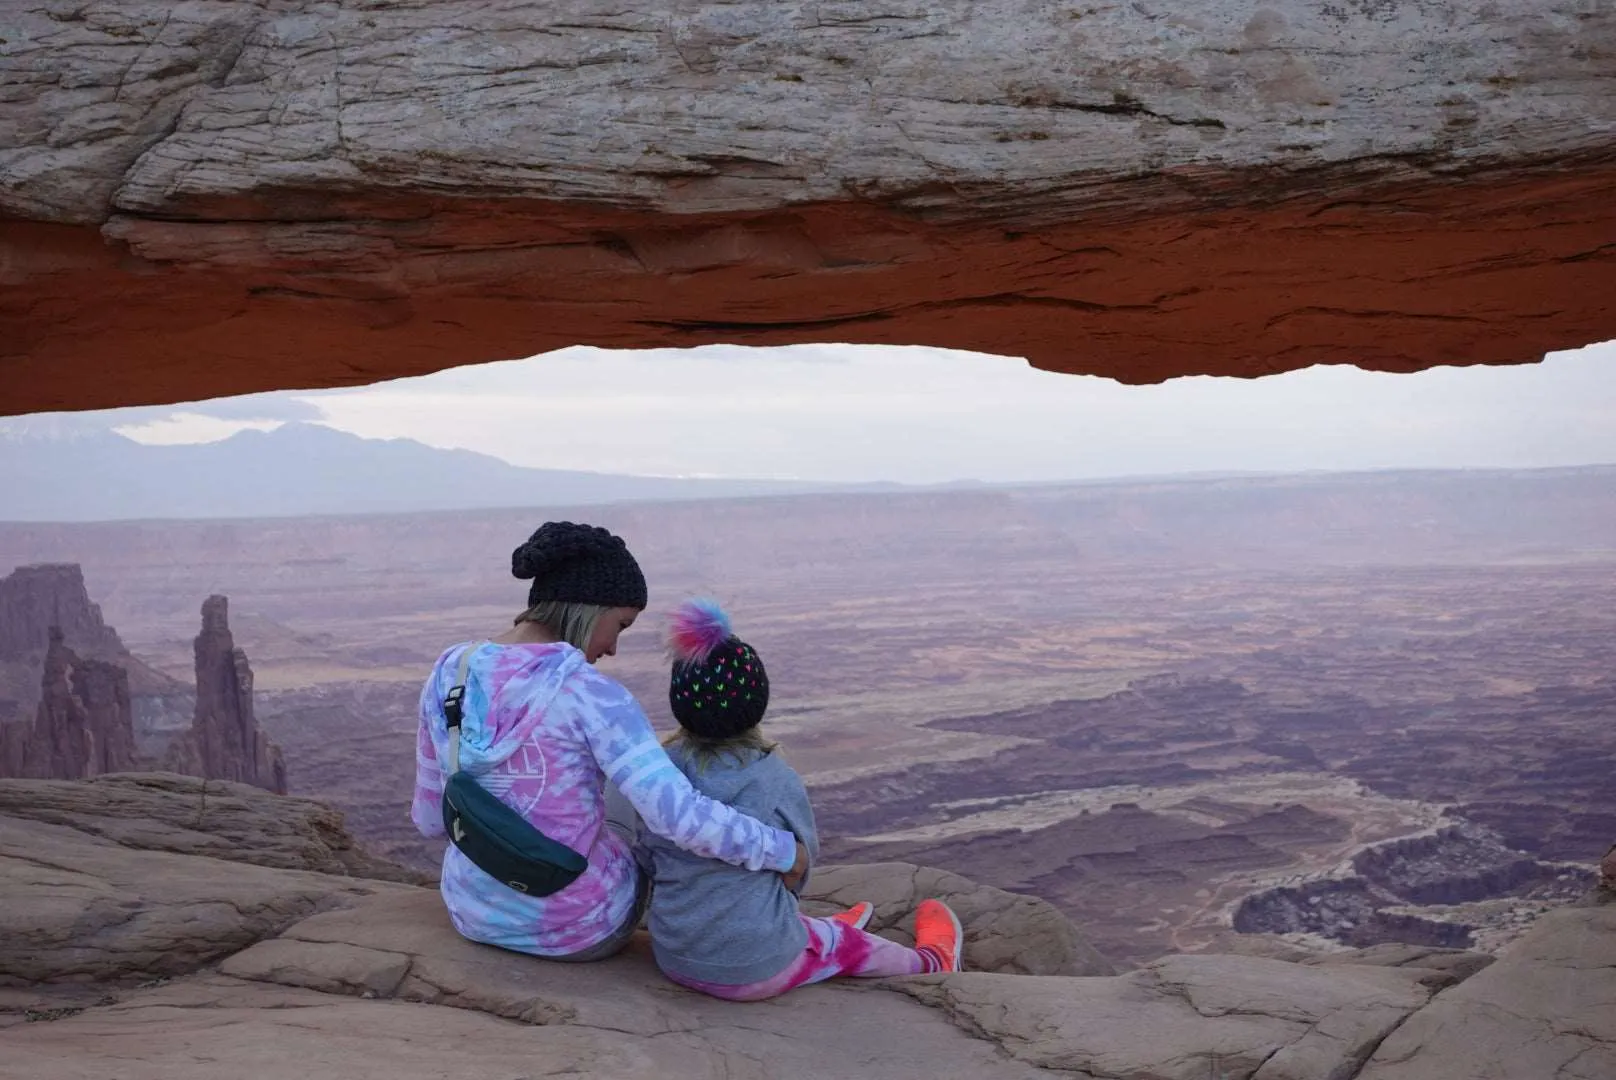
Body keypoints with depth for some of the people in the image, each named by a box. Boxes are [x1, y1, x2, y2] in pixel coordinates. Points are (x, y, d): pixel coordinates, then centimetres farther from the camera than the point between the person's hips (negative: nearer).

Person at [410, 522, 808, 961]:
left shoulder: (449, 672, -8)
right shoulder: (590, 694, -25)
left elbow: (431, 818, 3)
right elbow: (677, 816, -32)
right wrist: (783, 849, -17)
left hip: (475, 911, 5)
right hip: (573, 925, -4)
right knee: (630, 788, 29)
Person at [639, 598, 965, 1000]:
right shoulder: (777, 780, -18)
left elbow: (649, 859, 3)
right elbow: (802, 859, -2)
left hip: (673, 959, 4)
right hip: (758, 971, -4)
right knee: (850, 944, 25)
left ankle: (827, 931, 67)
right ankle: (931, 963, 55)